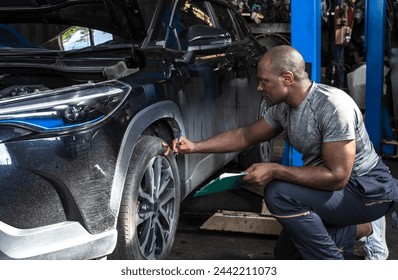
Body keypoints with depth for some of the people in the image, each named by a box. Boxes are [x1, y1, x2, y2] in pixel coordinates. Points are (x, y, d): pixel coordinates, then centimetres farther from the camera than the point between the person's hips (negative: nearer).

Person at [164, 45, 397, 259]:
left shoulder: (332, 106, -30)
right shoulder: (282, 107, -3)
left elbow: (337, 176, -32)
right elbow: (245, 136, 11)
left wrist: (274, 171, -29)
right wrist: (194, 147, 4)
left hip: (369, 189, -9)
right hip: (338, 187, 9)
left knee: (279, 193, -29)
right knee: (286, 254, 15)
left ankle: (335, 269, -15)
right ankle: (355, 230, 17)